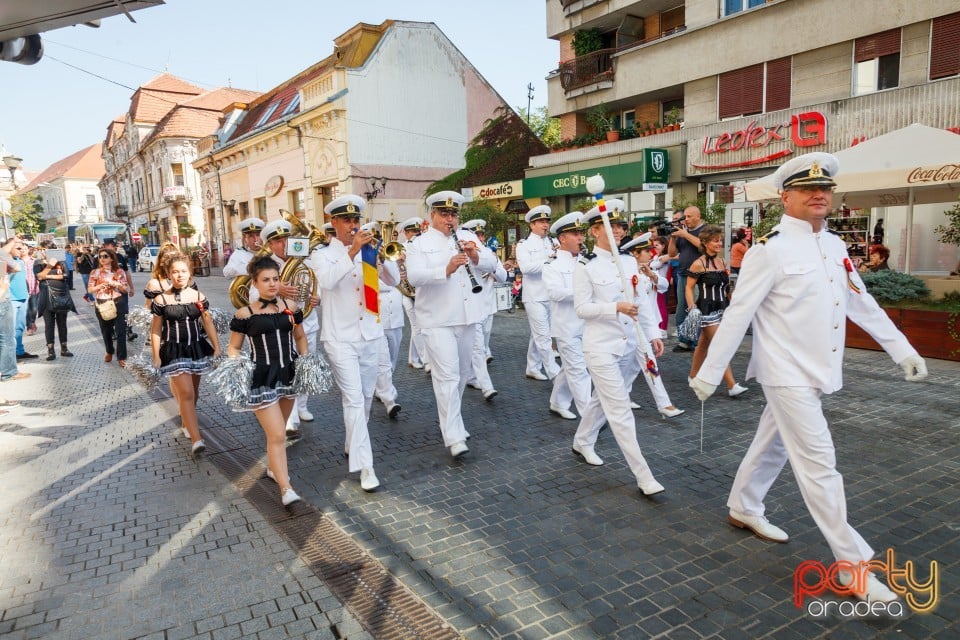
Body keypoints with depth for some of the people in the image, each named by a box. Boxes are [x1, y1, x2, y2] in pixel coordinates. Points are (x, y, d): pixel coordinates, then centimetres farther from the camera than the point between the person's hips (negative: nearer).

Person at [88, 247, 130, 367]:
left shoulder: (119, 272, -1)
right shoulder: (95, 272, 2)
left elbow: (126, 289, 0)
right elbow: (89, 289, 3)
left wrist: (116, 284, -17)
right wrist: (100, 286, -15)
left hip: (118, 304, -2)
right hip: (102, 305, 2)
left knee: (120, 330, -4)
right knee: (105, 330, 14)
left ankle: (122, 357, 2)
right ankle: (109, 352, 35)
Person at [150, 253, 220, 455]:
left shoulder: (198, 296, 1)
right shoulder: (161, 299, -6)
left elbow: (208, 324, 6)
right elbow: (156, 330, 0)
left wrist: (217, 347, 2)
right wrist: (156, 356, -2)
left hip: (197, 348, 4)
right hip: (174, 351, -3)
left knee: (193, 391, 15)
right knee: (186, 394, -12)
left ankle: (187, 421, 42)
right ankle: (196, 440, -15)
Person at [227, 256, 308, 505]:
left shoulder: (290, 307, 4)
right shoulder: (245, 314, -6)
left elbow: (300, 337, 17)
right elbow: (234, 348, 3)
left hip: (288, 374, 5)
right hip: (261, 379, -4)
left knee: (278, 430, 19)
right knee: (277, 436, -8)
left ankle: (273, 468, 42)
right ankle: (286, 489, -2)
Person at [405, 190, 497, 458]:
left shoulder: (468, 237, 10)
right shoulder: (419, 244, -2)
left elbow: (491, 264, 1)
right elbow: (414, 277, -18)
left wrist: (475, 256, -20)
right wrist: (446, 269, -33)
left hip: (467, 317, 5)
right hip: (438, 320, -5)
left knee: (462, 374, 16)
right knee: (447, 376, -10)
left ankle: (449, 419, 35)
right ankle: (454, 437, -7)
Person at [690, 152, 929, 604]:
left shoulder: (835, 246, 9)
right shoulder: (769, 249, -15)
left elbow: (863, 305, 16)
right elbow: (737, 315, -17)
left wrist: (902, 350, 16)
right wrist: (709, 374, -16)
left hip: (816, 371, 8)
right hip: (787, 373, -8)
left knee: (774, 447, 20)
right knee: (818, 462, -3)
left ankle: (743, 509, 39)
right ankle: (852, 563, 8)